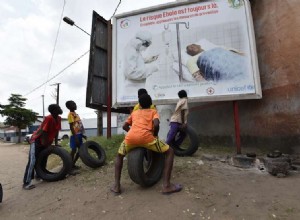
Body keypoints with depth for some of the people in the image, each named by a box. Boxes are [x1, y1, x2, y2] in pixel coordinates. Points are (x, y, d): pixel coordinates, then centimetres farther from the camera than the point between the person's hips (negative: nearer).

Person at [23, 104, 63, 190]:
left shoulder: (59, 118, -6)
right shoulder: (48, 118, -28)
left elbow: (56, 131, 3)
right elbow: (44, 133, -25)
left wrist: (56, 143, 2)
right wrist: (47, 146, -19)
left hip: (46, 142, 8)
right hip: (37, 141, -8)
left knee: (43, 160, 16)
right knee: (32, 161, -11)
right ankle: (26, 183, -8)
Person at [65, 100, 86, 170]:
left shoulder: (75, 113, 16)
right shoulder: (70, 114, -11)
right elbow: (71, 127, -17)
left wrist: (82, 135, 20)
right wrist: (75, 138, -21)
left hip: (79, 134, 9)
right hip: (75, 135, -9)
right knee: (74, 150, 0)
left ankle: (73, 164, 25)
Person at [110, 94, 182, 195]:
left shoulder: (134, 112, 33)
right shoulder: (153, 111, 22)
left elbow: (125, 126, 33)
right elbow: (156, 124, 2)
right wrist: (155, 135, 19)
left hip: (130, 137, 4)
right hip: (146, 137, -3)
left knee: (119, 155, 33)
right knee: (170, 151, 16)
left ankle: (116, 185, 23)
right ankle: (166, 185, 10)